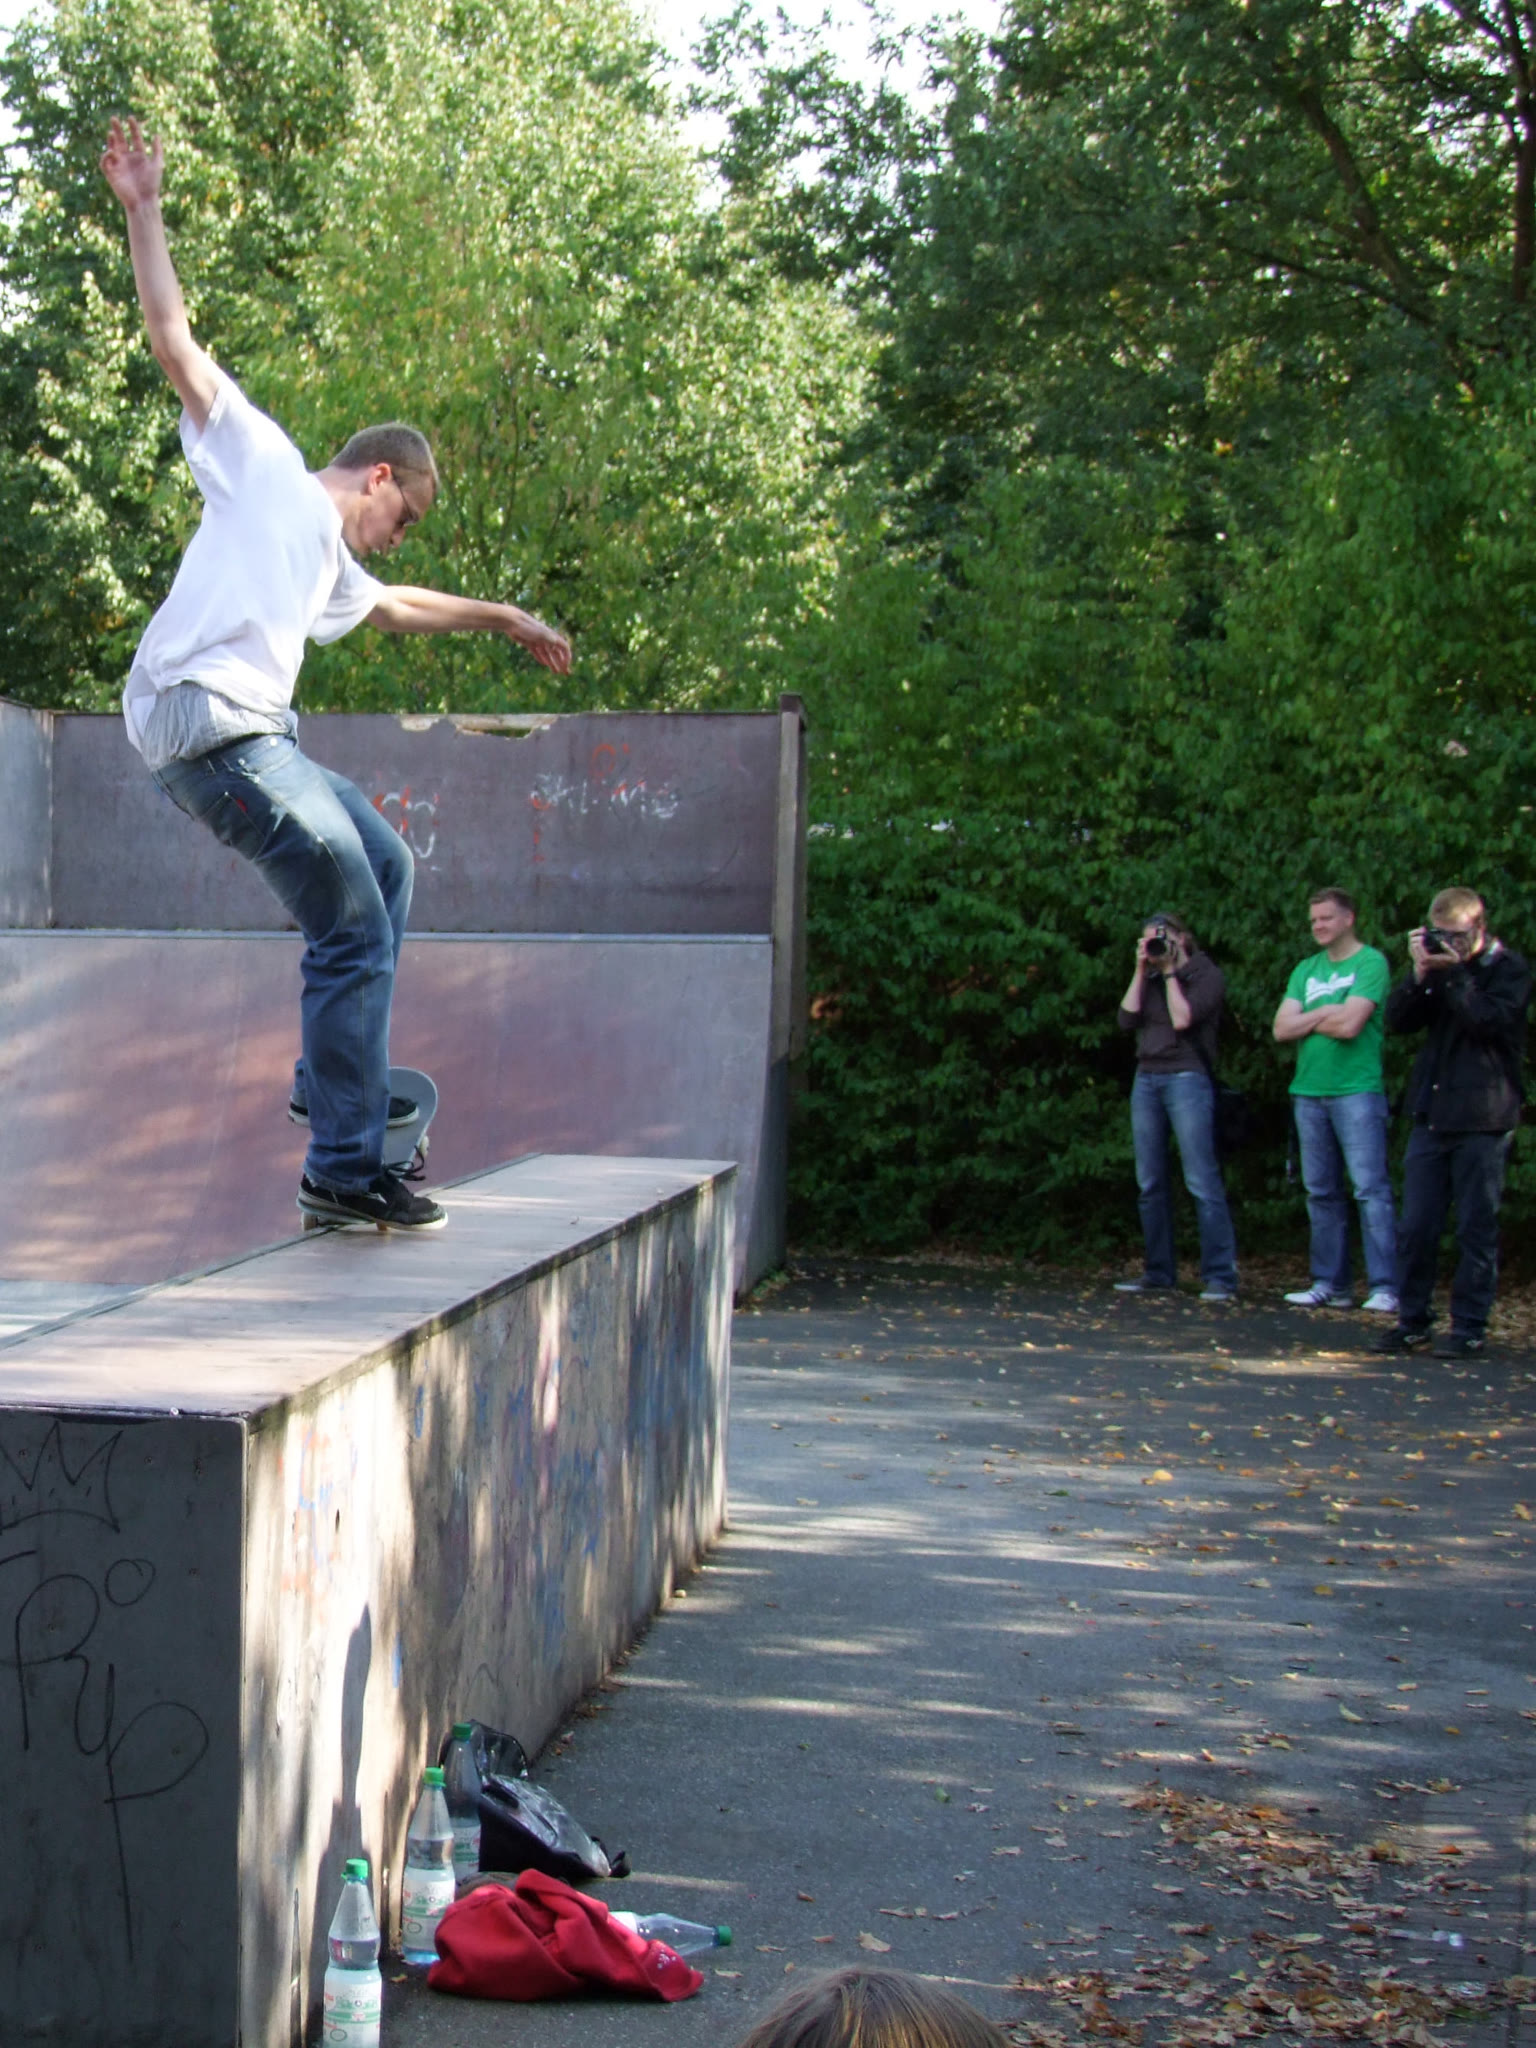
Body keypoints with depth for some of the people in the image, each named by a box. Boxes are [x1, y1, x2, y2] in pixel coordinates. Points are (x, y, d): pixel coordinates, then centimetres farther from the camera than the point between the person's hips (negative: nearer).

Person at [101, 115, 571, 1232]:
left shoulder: (331, 564, 32)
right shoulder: (262, 460, 10)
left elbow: (402, 605, 52)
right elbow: (177, 342, 2)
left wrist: (509, 619, 63)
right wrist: (144, 213, -3)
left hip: (257, 738, 10)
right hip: (204, 718, -10)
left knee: (385, 864, 24)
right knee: (355, 926, -12)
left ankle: (340, 1077, 29)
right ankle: (344, 1170, -10)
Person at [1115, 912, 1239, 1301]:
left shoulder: (1206, 975, -1)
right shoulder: (1150, 980, 17)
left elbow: (1182, 1019, -13)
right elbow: (1127, 1019, 5)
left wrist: (1170, 971, -5)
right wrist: (1141, 971, 3)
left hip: (1187, 1078, -7)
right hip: (1146, 1080, 7)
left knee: (1202, 1181, -11)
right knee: (1151, 1184, 6)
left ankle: (1220, 1276, -12)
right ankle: (1159, 1271, 12)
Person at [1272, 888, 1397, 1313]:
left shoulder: (1371, 963, -4)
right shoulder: (1307, 970, 16)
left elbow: (1350, 1024, -15)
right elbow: (1282, 1029, 6)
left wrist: (1307, 1020, 1)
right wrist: (1327, 1014, -5)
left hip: (1357, 1091, -7)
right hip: (1309, 1091, 7)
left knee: (1370, 1189, -9)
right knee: (1321, 1193, 8)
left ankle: (1386, 1289, -10)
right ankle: (1331, 1285, 14)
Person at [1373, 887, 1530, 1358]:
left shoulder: (1509, 969, -1)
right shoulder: (1438, 963, 14)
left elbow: (1490, 1020, -17)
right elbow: (1398, 1019, 5)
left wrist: (1453, 974, -15)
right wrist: (1420, 974, -7)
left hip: (1482, 1119, -5)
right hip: (1430, 1115, 5)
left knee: (1476, 1227, 0)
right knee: (1415, 1226, 4)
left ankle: (1469, 1326, 6)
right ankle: (1411, 1320, 12)